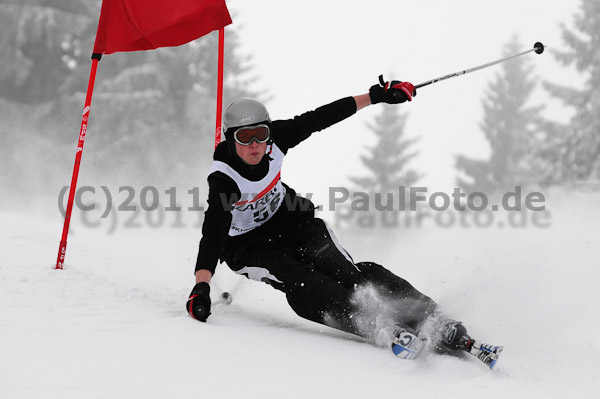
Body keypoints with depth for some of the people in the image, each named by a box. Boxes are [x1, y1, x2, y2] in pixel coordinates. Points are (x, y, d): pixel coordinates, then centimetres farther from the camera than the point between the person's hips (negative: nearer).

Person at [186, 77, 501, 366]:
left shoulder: (274, 139, -18)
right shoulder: (223, 179, -30)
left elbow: (321, 118, -9)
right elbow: (213, 233, -37)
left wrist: (376, 96, -6)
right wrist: (201, 287, -50)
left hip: (291, 221, 3)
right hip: (250, 247, -3)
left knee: (348, 275, -19)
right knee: (304, 287, -31)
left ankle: (431, 319, -27)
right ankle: (381, 329, -46)